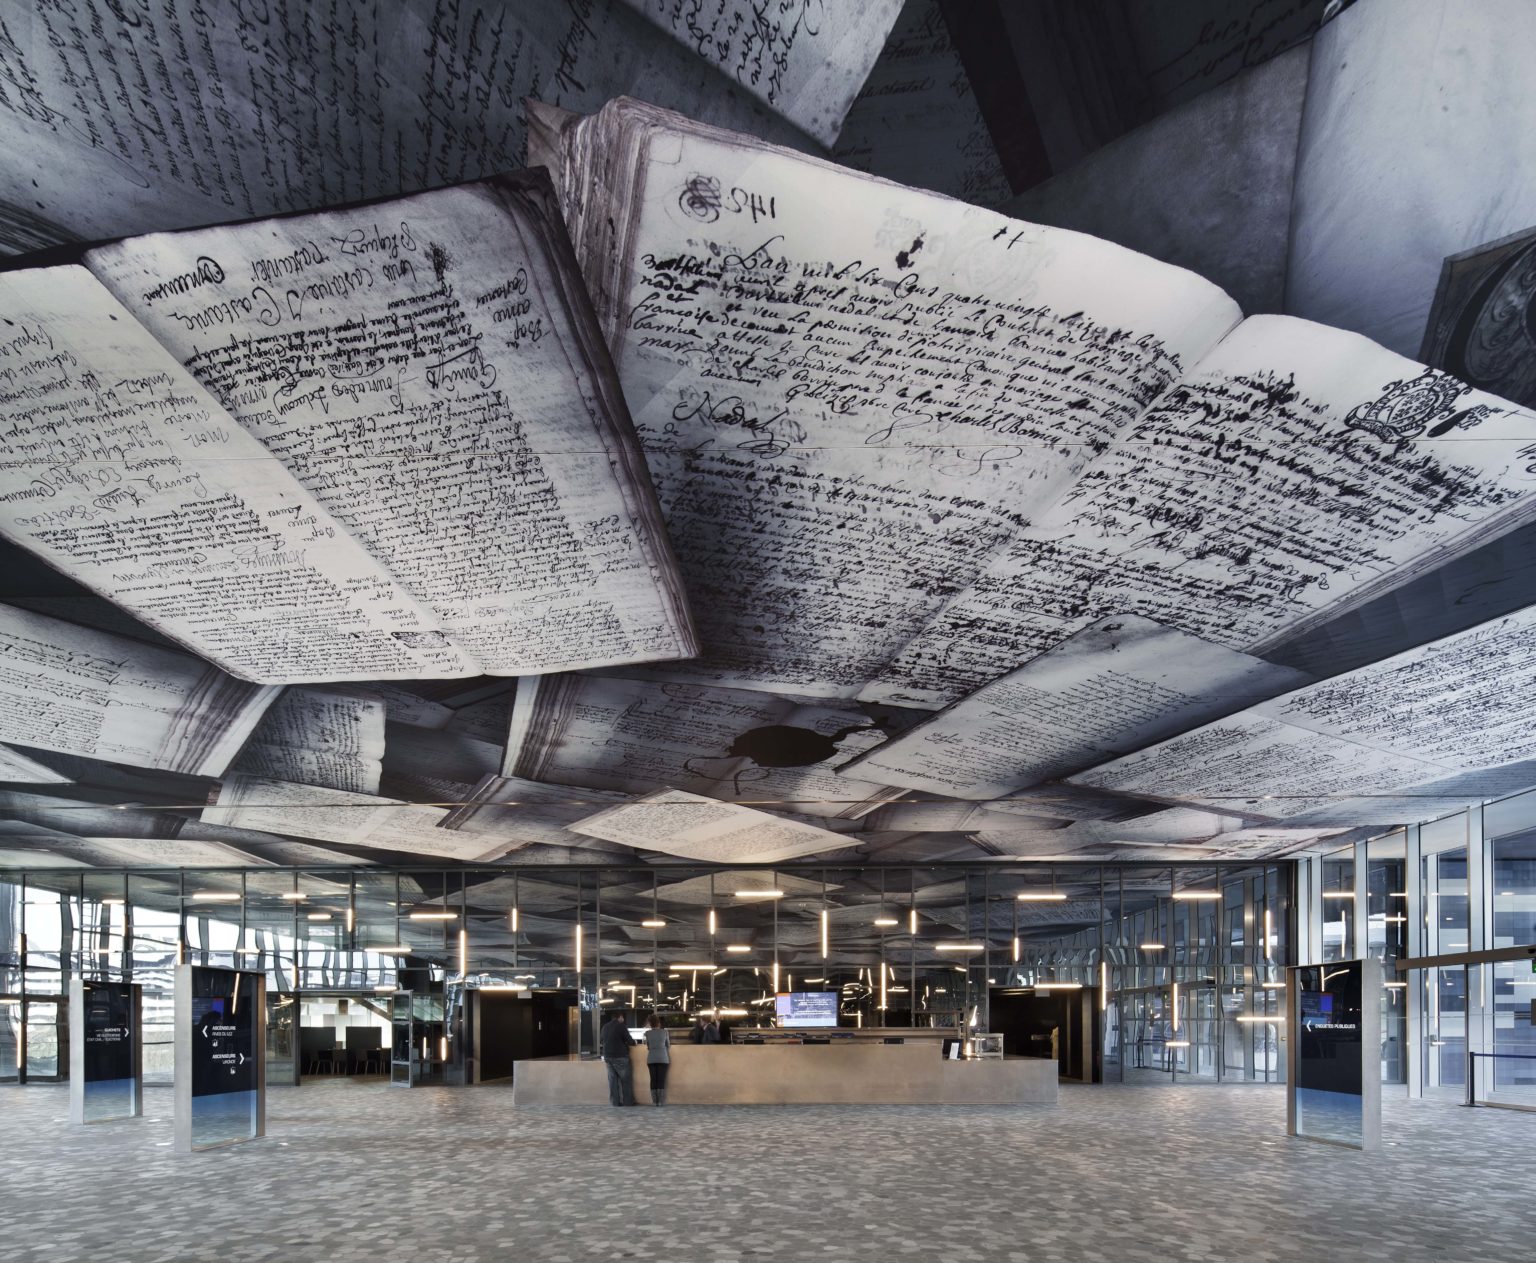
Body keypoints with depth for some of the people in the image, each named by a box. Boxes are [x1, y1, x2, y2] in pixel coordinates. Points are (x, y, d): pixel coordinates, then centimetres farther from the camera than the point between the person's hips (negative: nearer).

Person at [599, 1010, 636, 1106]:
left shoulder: (605, 1027, 11)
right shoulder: (621, 1026, -9)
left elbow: (601, 1042, 22)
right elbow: (629, 1041, -10)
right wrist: (633, 1043, 11)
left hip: (608, 1057, 6)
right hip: (620, 1056, -6)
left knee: (612, 1079, 7)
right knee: (626, 1079, 1)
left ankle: (615, 1101, 4)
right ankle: (628, 1101, 0)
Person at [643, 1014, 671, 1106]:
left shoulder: (647, 1033, 3)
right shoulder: (664, 1032, 1)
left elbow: (647, 1047, 9)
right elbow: (668, 1047, 8)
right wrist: (670, 1060, 19)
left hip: (651, 1059, 1)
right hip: (663, 1058, -1)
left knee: (653, 1080, 3)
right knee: (661, 1080, -1)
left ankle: (654, 1101, 1)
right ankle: (661, 1101, -4)